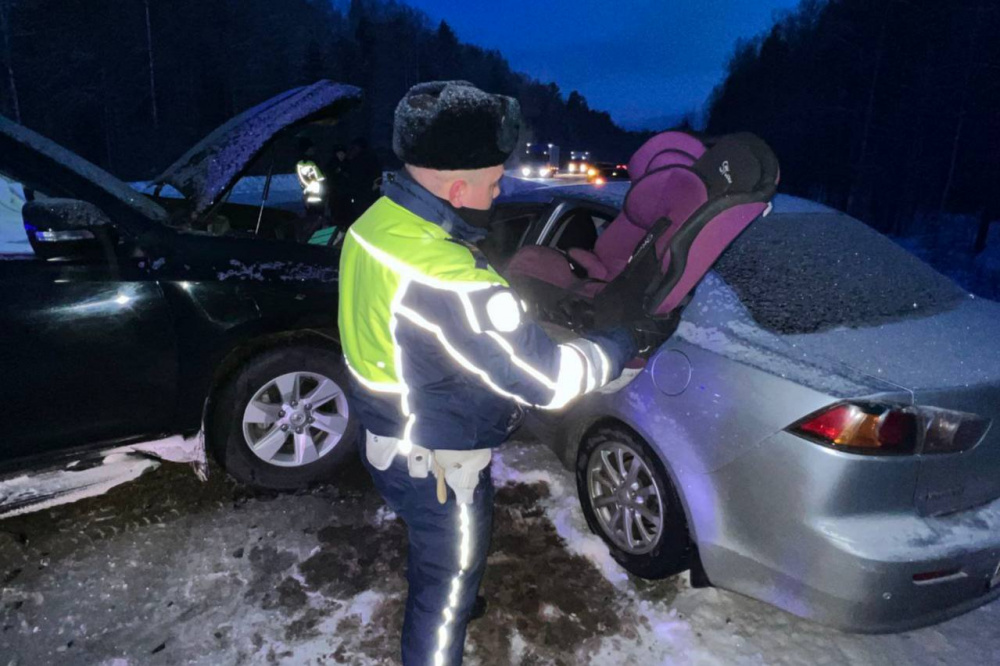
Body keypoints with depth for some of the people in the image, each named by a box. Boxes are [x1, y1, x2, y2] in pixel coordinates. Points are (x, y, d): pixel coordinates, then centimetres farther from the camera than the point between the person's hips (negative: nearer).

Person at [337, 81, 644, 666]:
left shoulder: (378, 222, -8)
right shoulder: (450, 282, -37)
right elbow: (548, 376, -29)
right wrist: (622, 346, -12)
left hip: (389, 434, 9)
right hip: (435, 462, -9)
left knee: (433, 553, 35)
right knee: (449, 576, 17)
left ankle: (440, 607, 62)